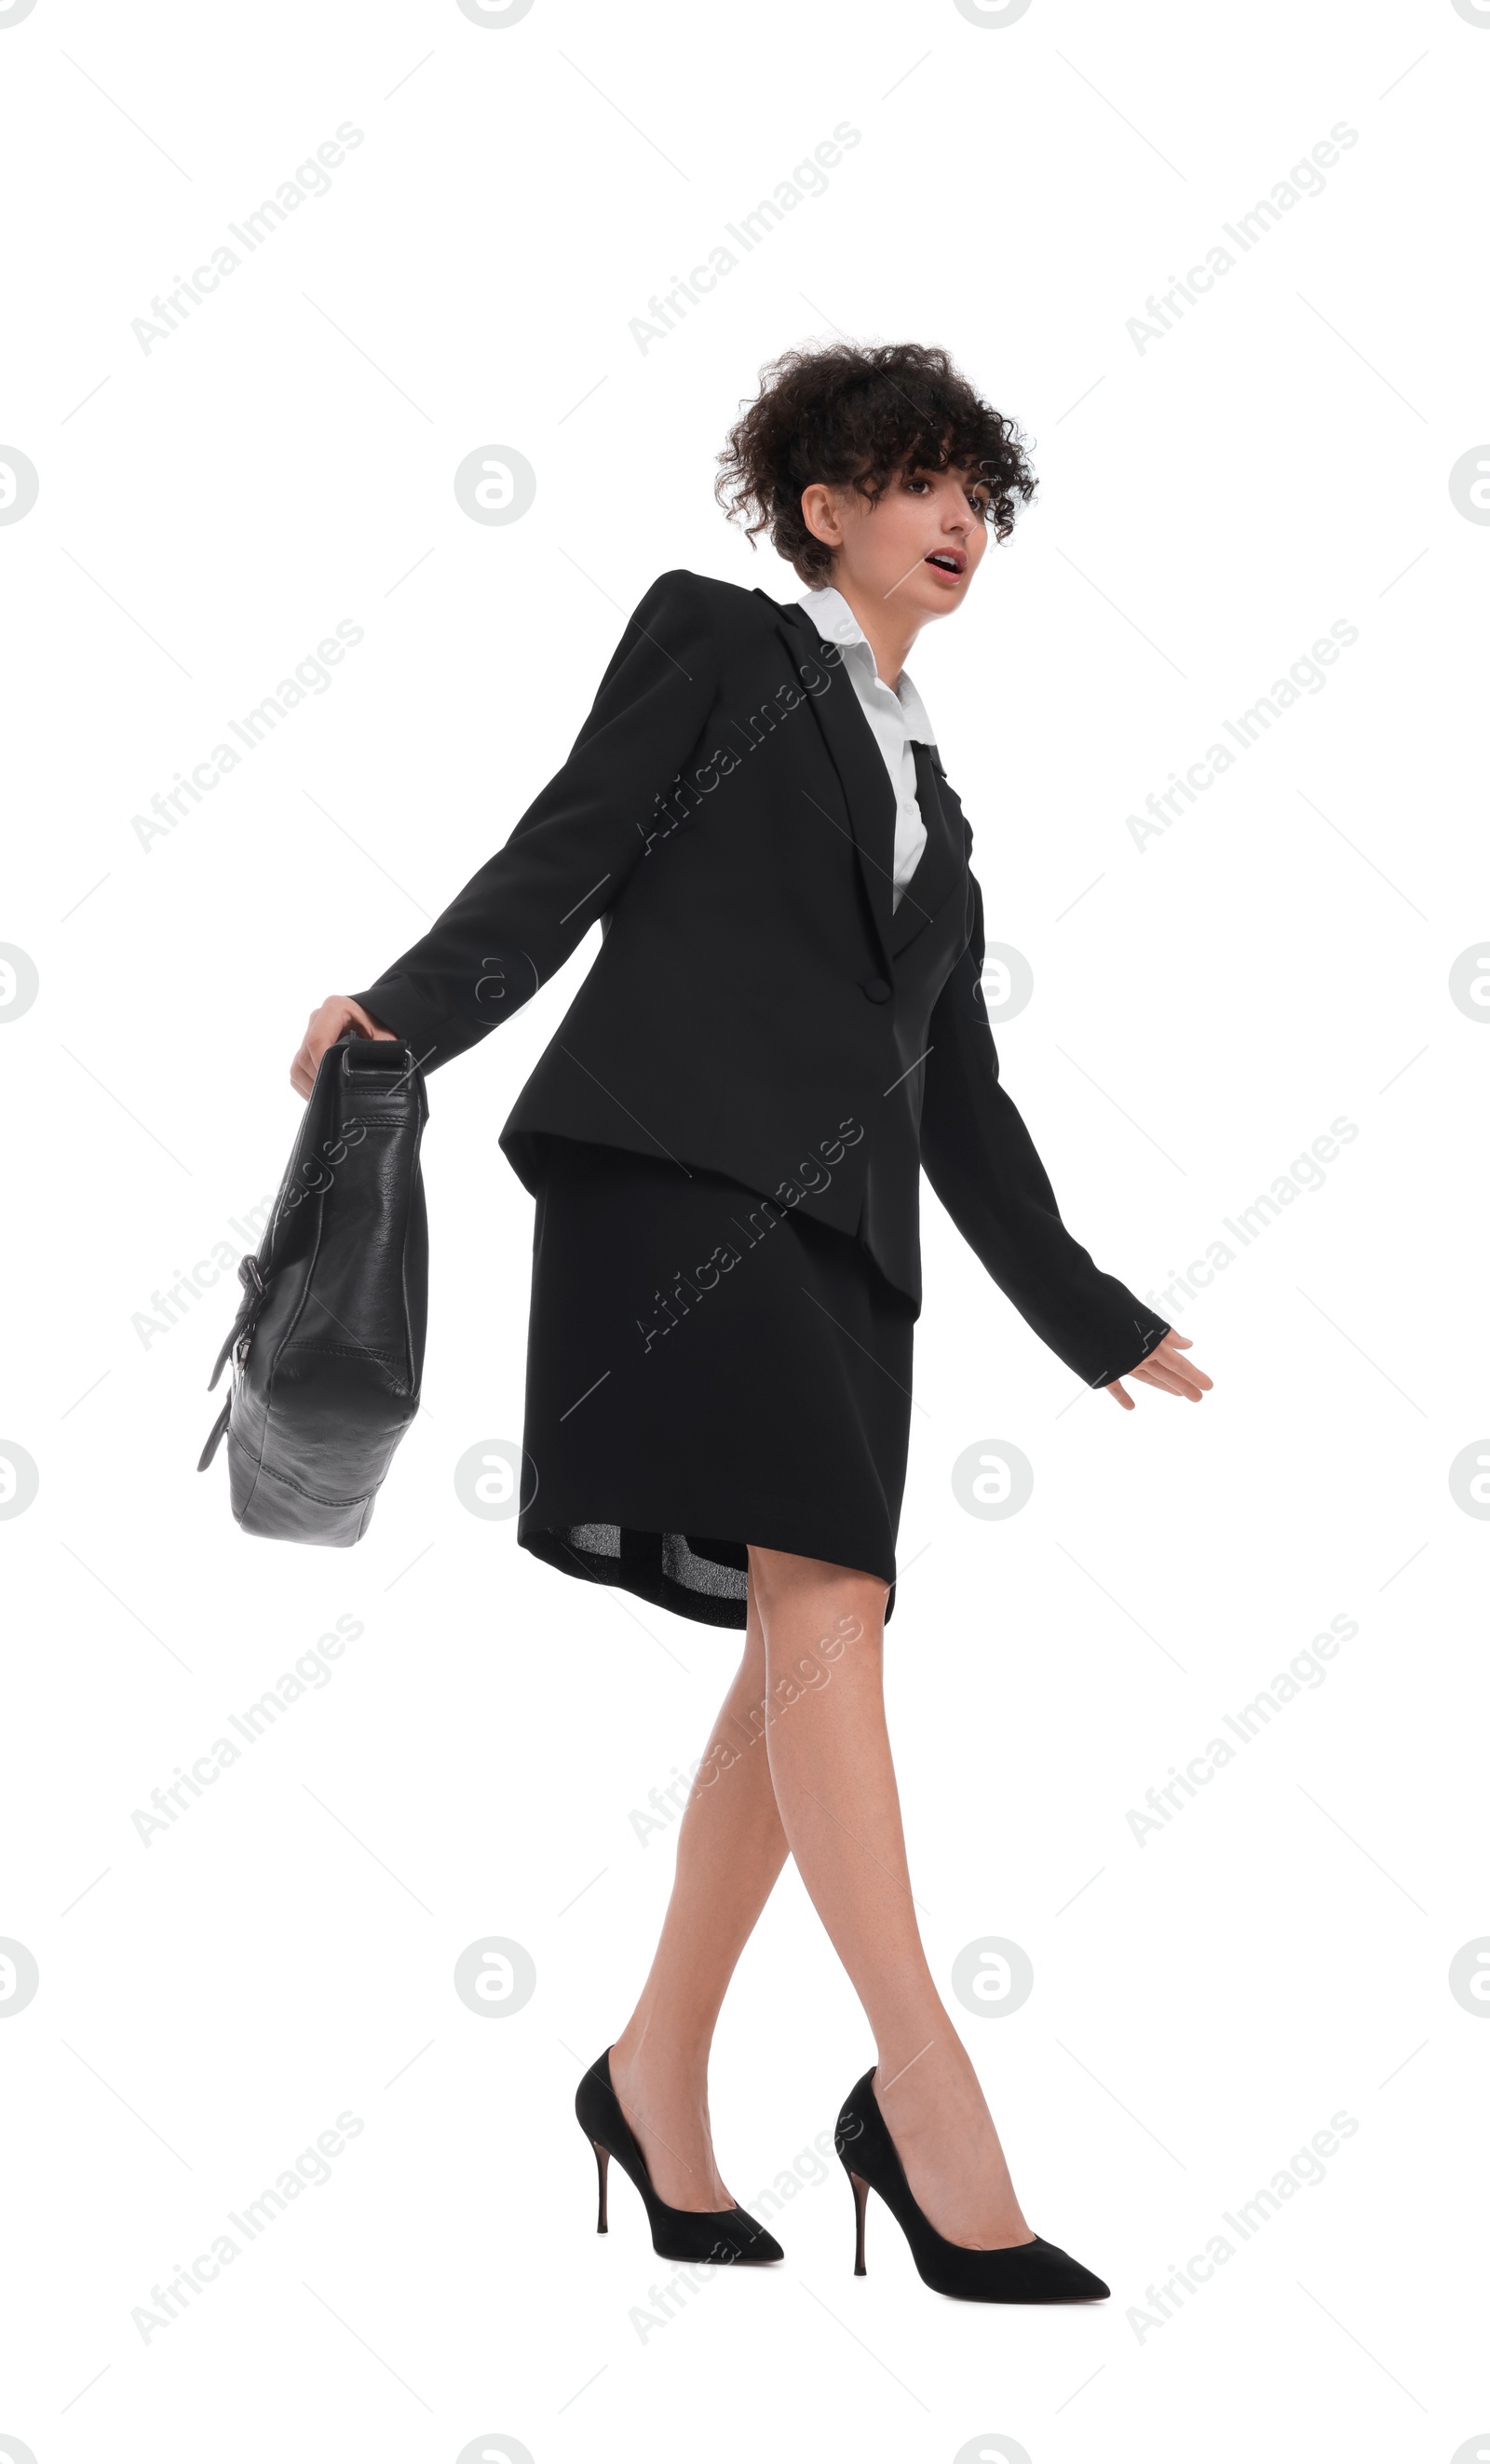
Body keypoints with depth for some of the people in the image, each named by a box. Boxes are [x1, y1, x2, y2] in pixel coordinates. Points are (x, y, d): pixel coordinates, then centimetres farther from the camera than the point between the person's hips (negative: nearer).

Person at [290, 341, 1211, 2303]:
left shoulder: (930, 798, 29)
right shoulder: (714, 640, 14)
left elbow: (959, 1092, 27)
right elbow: (563, 858, 2)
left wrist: (1093, 1320, 25)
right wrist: (401, 1014, -14)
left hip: (839, 1220, 7)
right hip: (680, 1162, -7)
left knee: (811, 1648, 1)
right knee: (825, 1593, -19)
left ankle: (659, 2076, 12)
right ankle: (924, 2090, -20)